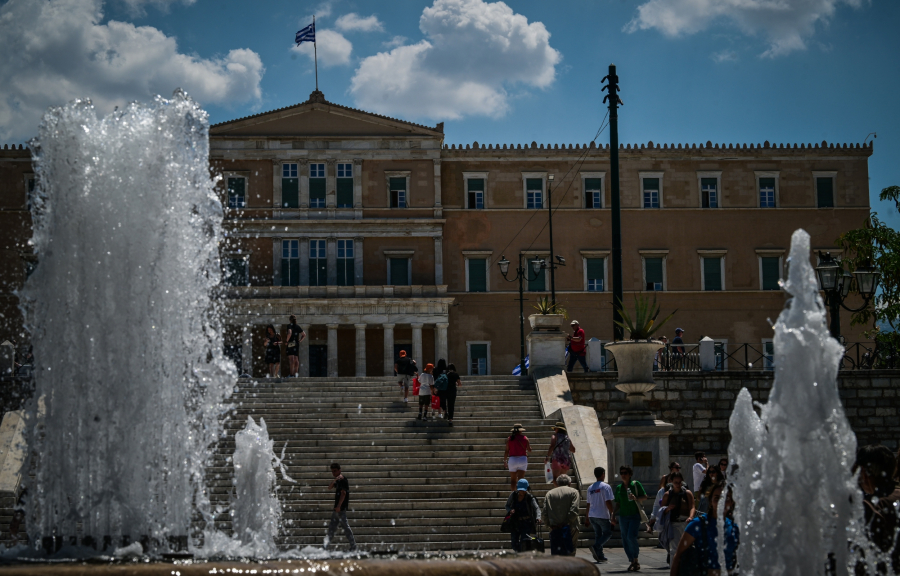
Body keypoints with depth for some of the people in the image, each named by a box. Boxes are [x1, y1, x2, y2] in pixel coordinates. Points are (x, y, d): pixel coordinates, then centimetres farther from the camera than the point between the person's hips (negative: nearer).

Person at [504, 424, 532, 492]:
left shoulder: (509, 438, 0)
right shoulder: (525, 438, 0)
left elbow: (506, 451, -2)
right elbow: (529, 450, 2)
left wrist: (505, 460, 6)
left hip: (512, 459, 0)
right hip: (522, 459, 0)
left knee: (513, 480, 9)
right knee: (521, 479, -3)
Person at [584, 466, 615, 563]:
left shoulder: (590, 488, 12)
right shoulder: (605, 487, -8)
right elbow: (608, 502, -15)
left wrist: (586, 518, 20)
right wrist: (612, 513, -9)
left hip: (591, 515, 6)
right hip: (603, 515, -6)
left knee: (598, 533, 12)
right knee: (607, 532, 7)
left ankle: (600, 556, 9)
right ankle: (596, 547, -14)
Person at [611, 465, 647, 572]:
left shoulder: (635, 484, 0)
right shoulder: (618, 488, 11)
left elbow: (645, 497, 3)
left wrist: (636, 498, -16)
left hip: (635, 515, -5)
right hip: (623, 515, 5)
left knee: (631, 536, -19)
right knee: (625, 539, 2)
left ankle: (636, 560, -5)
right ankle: (632, 562, 12)